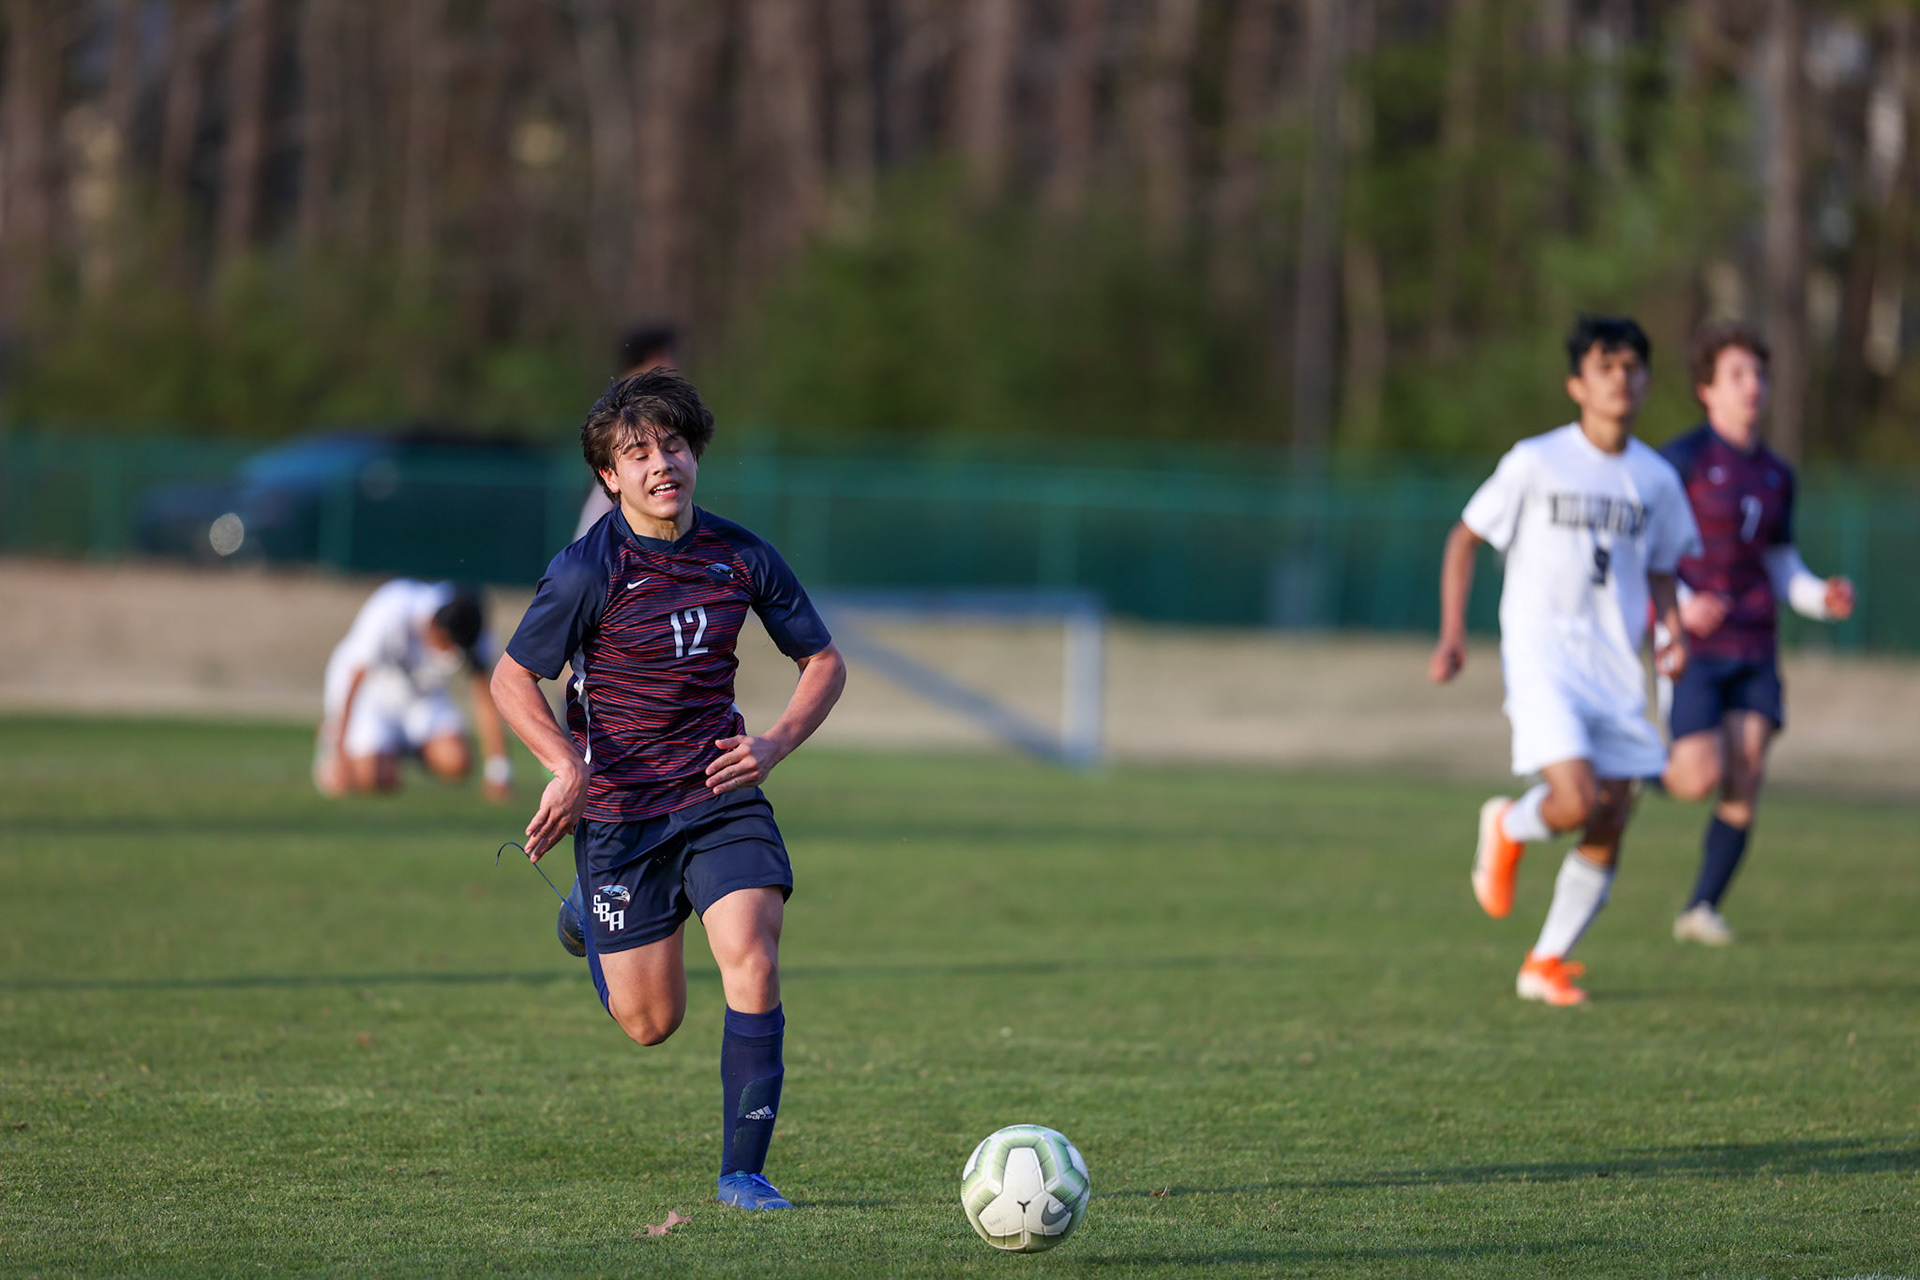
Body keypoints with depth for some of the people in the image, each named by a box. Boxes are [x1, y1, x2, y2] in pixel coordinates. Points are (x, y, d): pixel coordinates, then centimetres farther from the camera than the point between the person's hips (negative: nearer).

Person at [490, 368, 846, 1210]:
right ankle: (589, 920, 41)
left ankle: (743, 1170, -11)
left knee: (753, 965, -21)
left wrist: (774, 745, -6)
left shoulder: (742, 558, -1)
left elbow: (823, 661, 10)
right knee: (651, 1024, 5)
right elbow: (512, 679, -4)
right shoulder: (587, 571, -12)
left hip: (720, 794, 2)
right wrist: (568, 766, -20)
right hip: (619, 809, -2)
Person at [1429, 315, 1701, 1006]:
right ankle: (1508, 828, 13)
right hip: (1542, 658, -5)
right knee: (1576, 802, -22)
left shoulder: (1655, 478, 8)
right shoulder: (1536, 462, -4)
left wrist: (1673, 631, 2)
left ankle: (1547, 963, 19)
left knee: (1609, 827, 2)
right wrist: (1452, 632, -3)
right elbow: (1465, 538, 4)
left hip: (1615, 669, 5)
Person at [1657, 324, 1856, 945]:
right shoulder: (1683, 458, -7)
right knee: (1702, 777, -15)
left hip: (1753, 651, 5)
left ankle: (1702, 907, 7)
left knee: (1746, 786, -5)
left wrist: (1823, 598, -4)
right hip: (1690, 644, -5)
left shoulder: (1776, 475, 11)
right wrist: (1680, 603, -23)